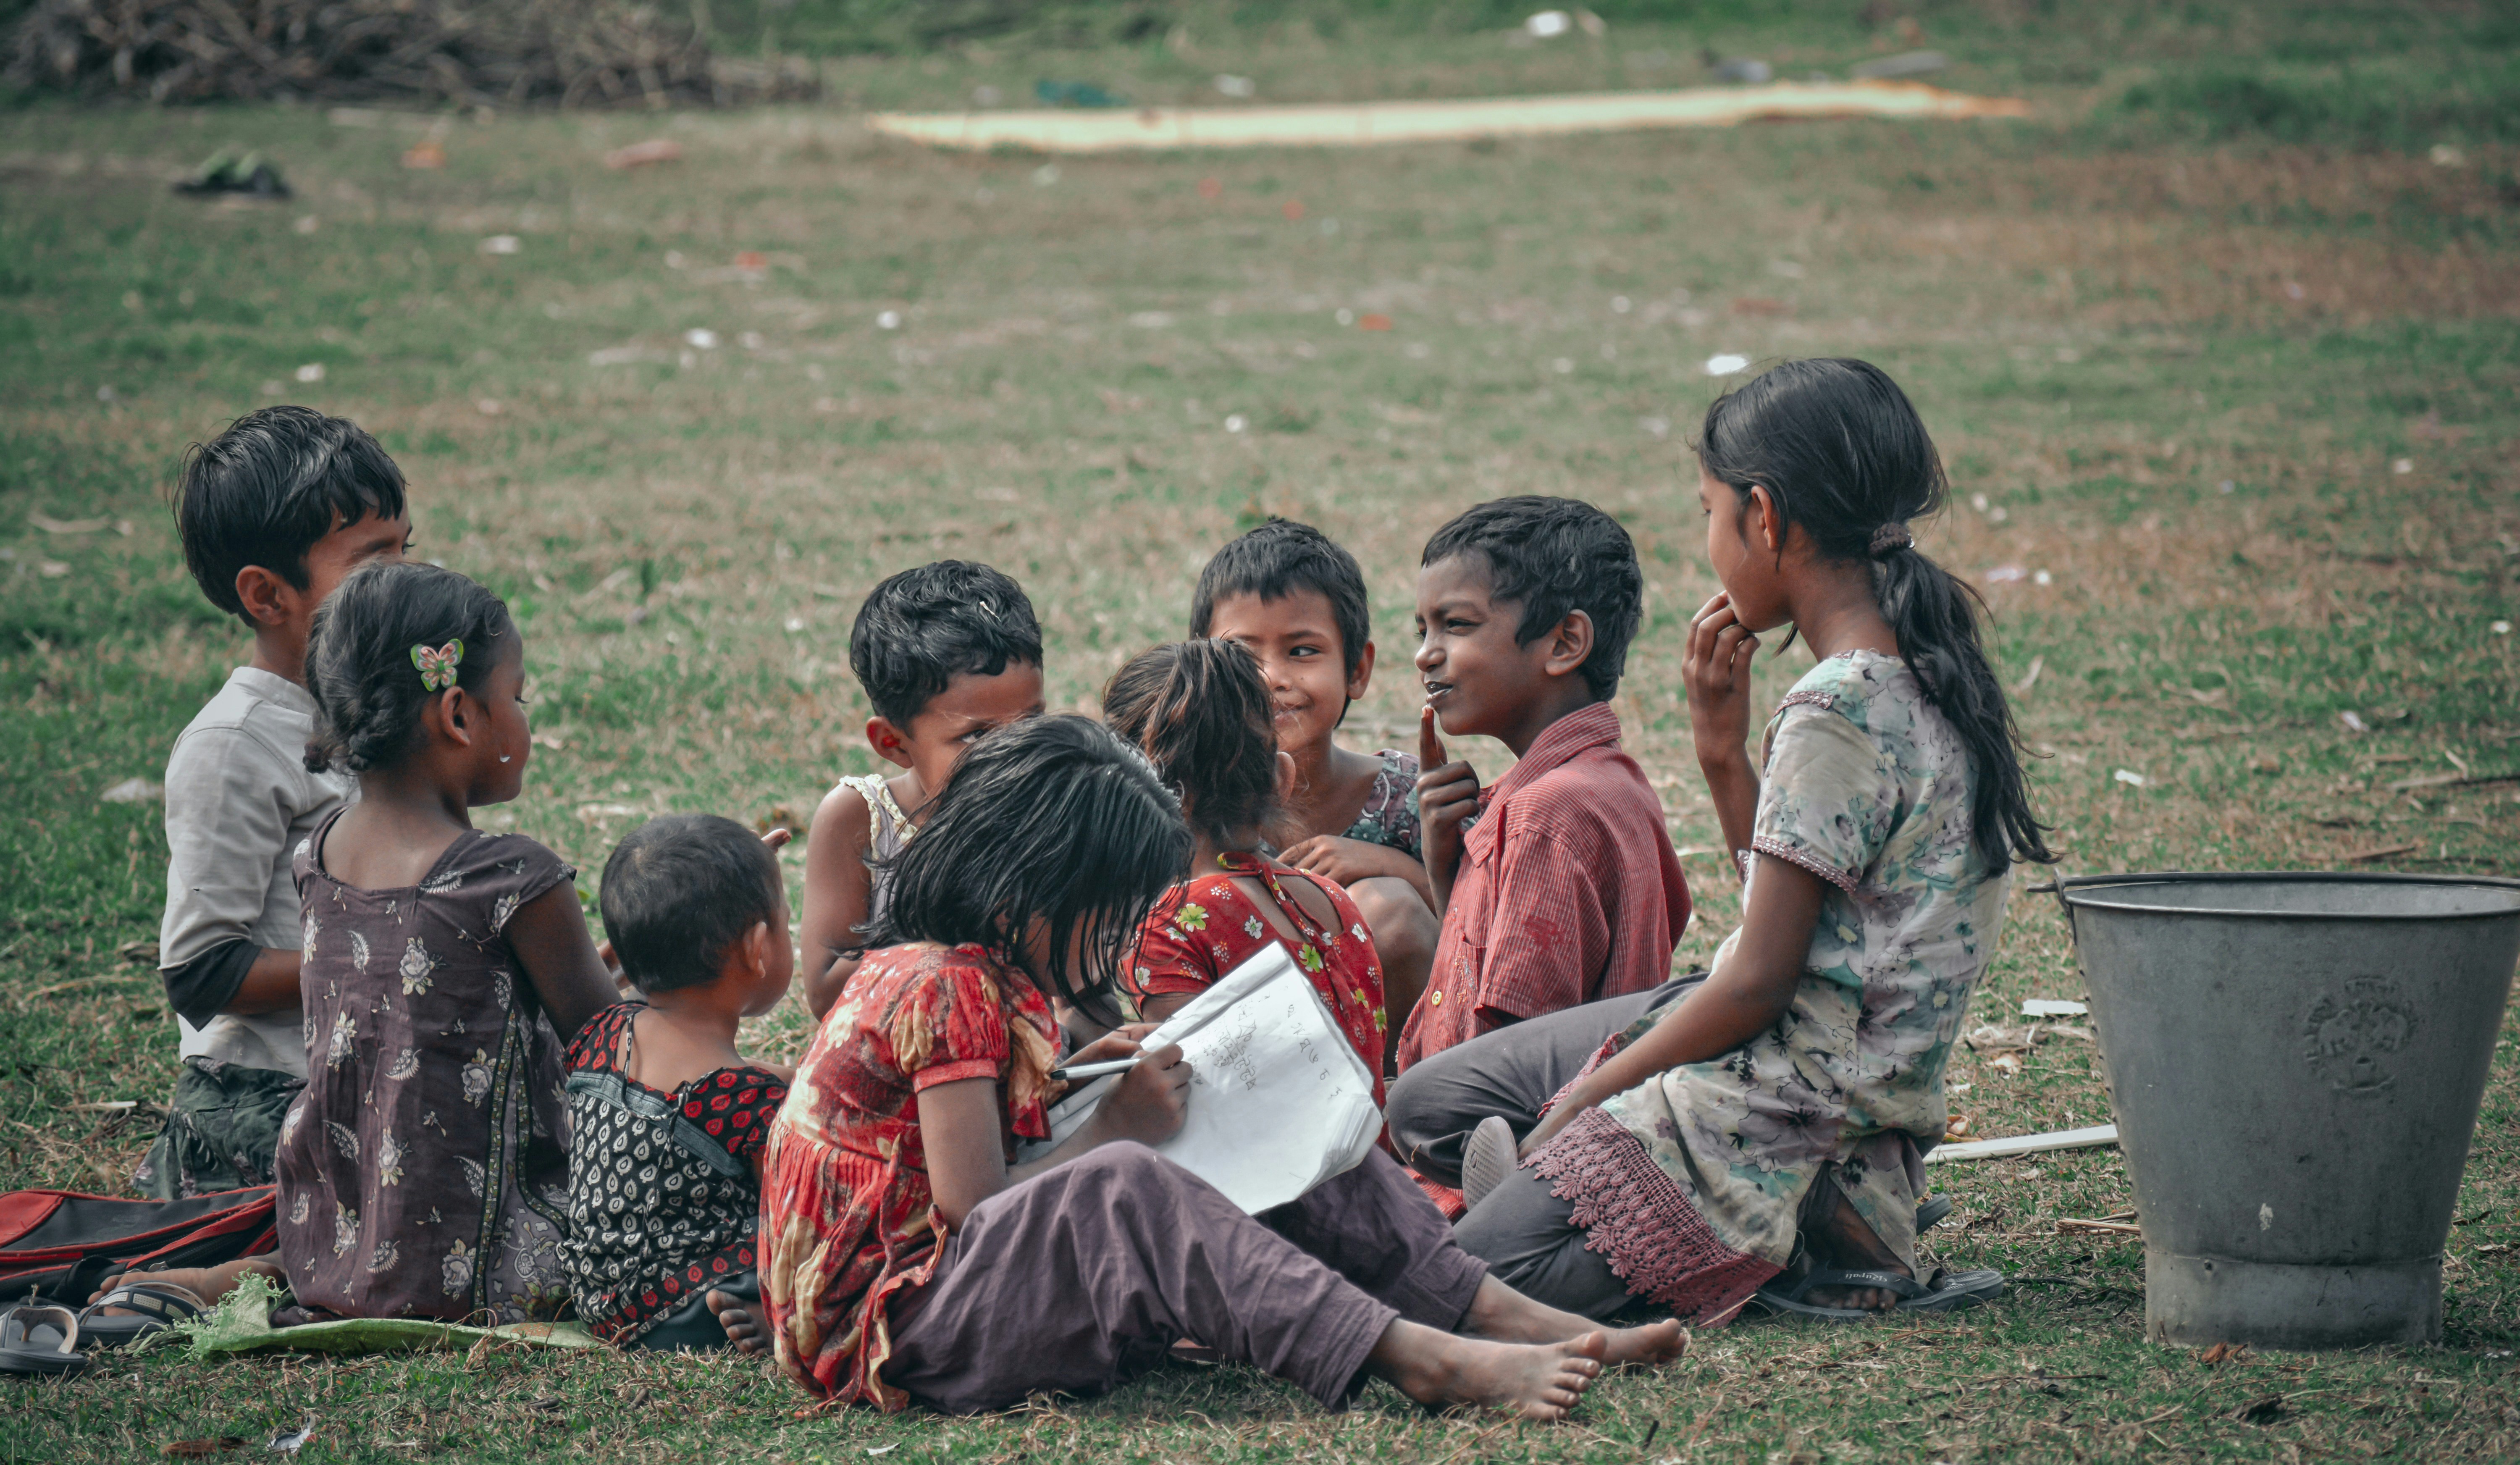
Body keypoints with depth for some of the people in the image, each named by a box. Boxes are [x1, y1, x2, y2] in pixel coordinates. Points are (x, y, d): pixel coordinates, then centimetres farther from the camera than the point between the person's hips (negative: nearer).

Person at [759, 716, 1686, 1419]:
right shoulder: (942, 990, -16)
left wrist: (1082, 1080, 1)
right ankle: (1417, 1358, -44)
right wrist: (1112, 1128, -12)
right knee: (1119, 1188, -37)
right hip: (893, 1328, -10)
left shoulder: (983, 983, 16)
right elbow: (974, 1205, -21)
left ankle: (1506, 1318, -9)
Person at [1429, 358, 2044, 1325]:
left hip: (1793, 1104, -10)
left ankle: (1808, 1246, -8)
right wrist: (1724, 753, 6)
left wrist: (1583, 1100, -9)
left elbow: (1761, 981, -19)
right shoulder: (1920, 679, 10)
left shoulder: (1837, 715, -20)